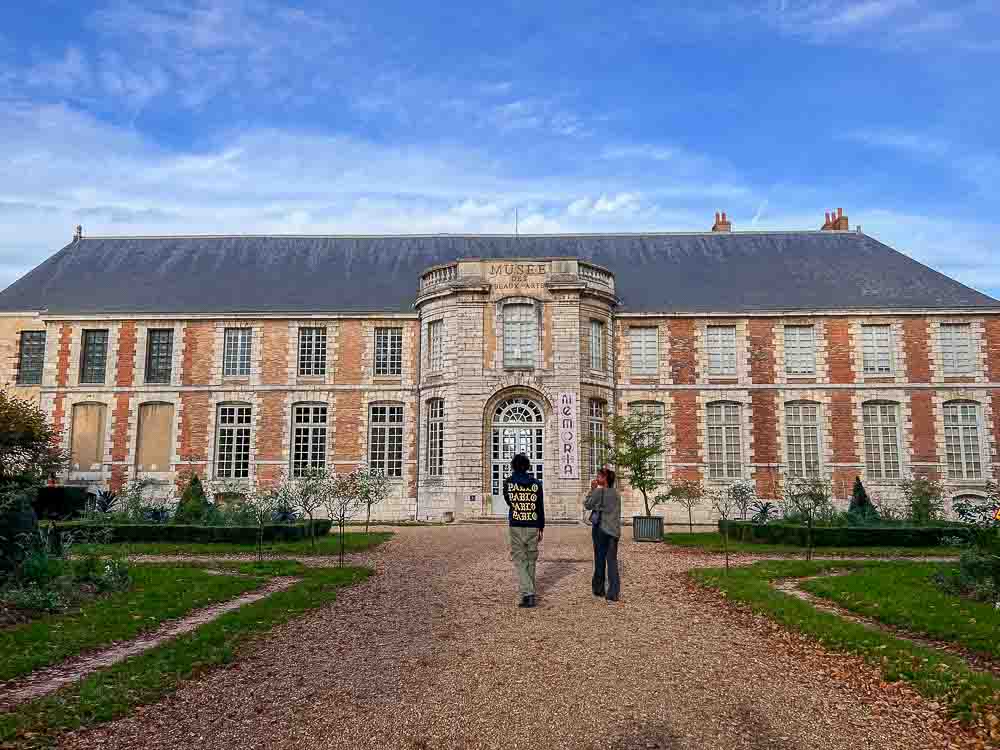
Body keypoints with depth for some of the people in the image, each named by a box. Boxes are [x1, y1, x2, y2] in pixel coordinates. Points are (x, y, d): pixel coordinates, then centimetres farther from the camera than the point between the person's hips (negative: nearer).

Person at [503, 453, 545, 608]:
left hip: (516, 526, -2)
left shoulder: (509, 482, -3)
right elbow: (540, 508, 3)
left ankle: (527, 594, -14)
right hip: (533, 527, 2)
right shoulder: (536, 483, 0)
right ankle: (530, 592, 23)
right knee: (531, 560, 15)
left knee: (519, 561, -1)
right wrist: (541, 528, 10)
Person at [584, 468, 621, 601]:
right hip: (614, 530, 4)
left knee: (600, 560, 8)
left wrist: (592, 490, 3)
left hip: (600, 528, -4)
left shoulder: (598, 491, -10)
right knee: (612, 560, 3)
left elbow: (587, 505, 0)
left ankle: (598, 589, 19)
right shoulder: (616, 493, 8)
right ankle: (613, 593, -3)